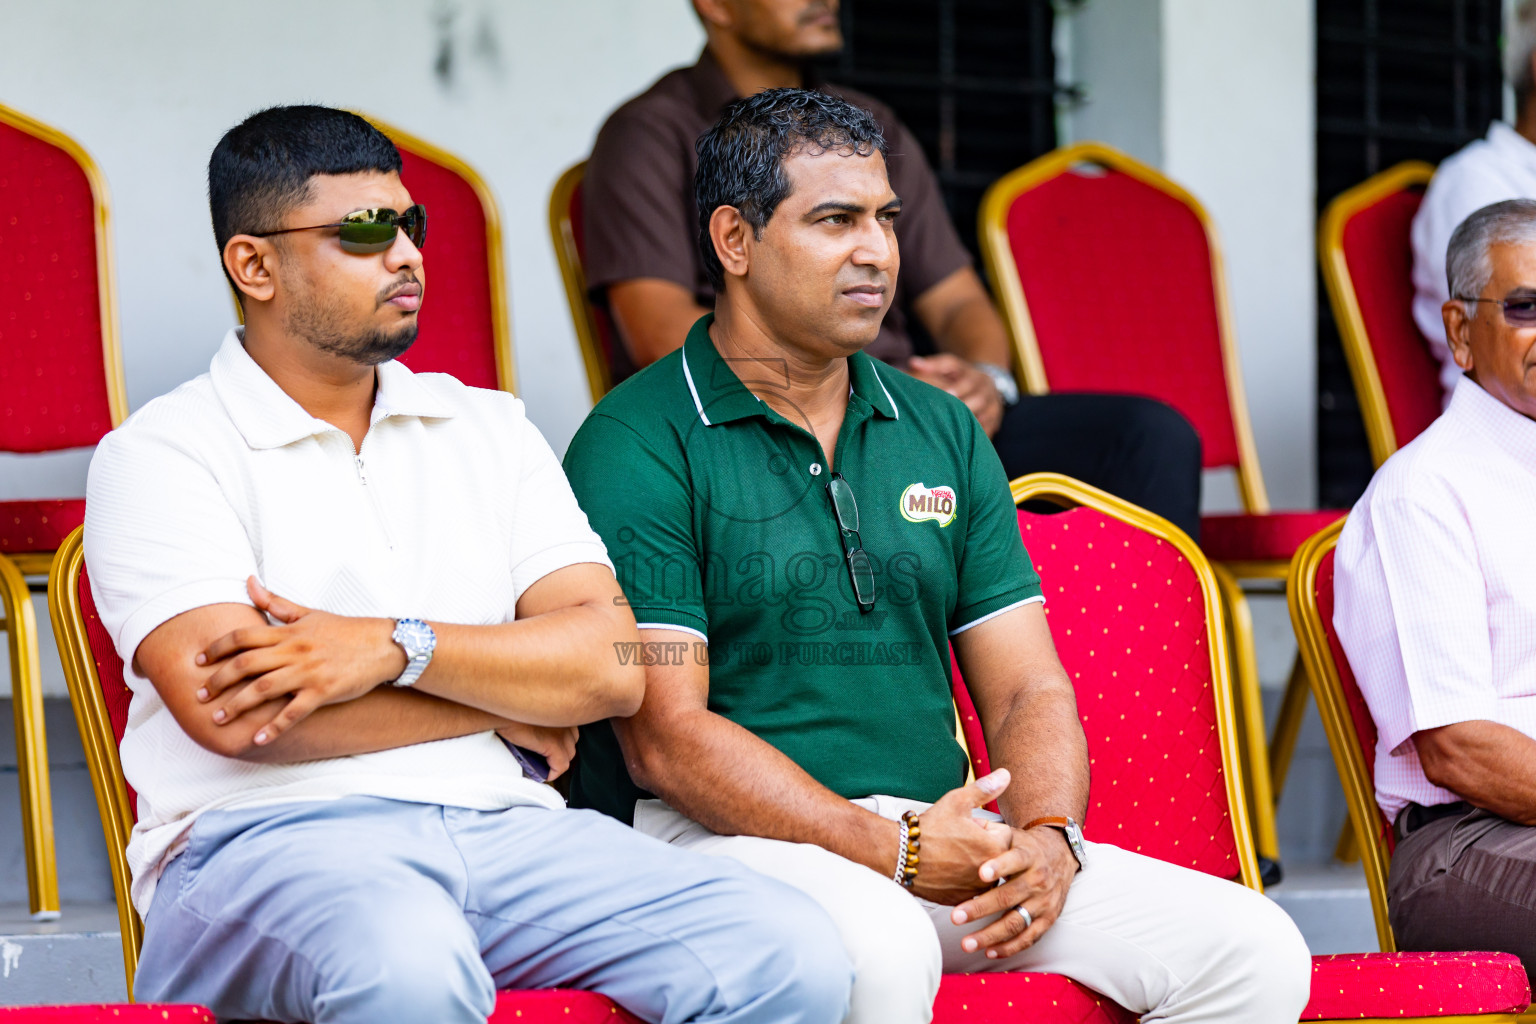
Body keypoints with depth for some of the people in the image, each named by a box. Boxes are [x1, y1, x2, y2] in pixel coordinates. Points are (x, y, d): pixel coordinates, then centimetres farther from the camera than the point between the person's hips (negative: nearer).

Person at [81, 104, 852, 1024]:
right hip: (266, 839, -5)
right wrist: (513, 706, 1)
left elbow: (611, 666, 8)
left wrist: (396, 645, -9)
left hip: (503, 826, 5)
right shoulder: (157, 456, 5)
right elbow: (235, 714, -10)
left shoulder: (489, 429, 21)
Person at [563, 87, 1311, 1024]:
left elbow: (1027, 685, 14)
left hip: (941, 834, 6)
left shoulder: (944, 435, 18)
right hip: (727, 838, -6)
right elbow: (666, 738, -11)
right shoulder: (636, 444, -3)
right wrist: (898, 850, -18)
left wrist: (1049, 838, -9)